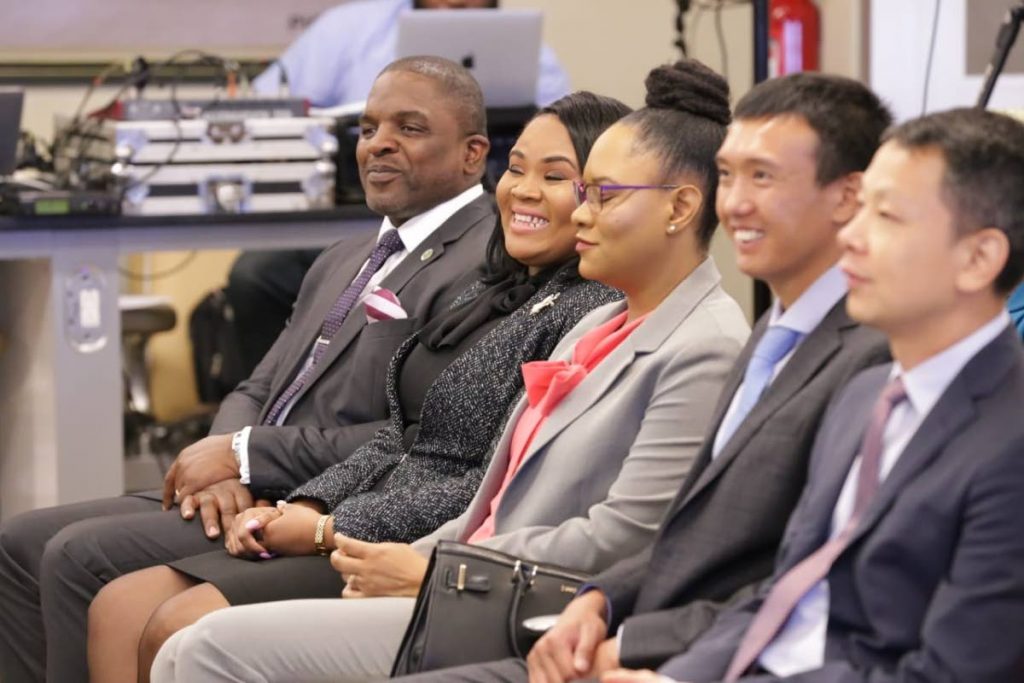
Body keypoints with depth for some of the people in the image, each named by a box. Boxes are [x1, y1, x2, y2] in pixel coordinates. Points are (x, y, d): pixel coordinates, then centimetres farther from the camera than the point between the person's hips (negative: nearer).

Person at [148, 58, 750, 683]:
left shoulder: (705, 351, -11)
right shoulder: (598, 328, 19)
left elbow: (619, 538, -17)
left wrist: (432, 573, -10)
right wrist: (401, 567, 2)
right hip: (469, 595, 9)